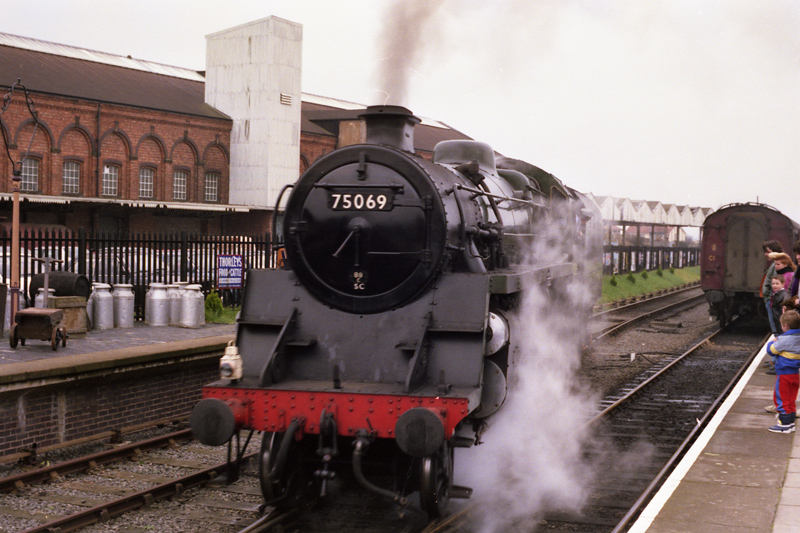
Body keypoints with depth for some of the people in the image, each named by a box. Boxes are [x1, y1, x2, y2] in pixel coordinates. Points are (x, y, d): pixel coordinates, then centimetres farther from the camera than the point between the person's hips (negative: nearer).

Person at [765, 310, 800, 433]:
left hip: (784, 373, -8)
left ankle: (784, 424, 4)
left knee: (781, 399, 1)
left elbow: (771, 350, -11)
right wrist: (778, 342, 13)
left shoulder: (785, 339, -20)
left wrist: (772, 343, 7)